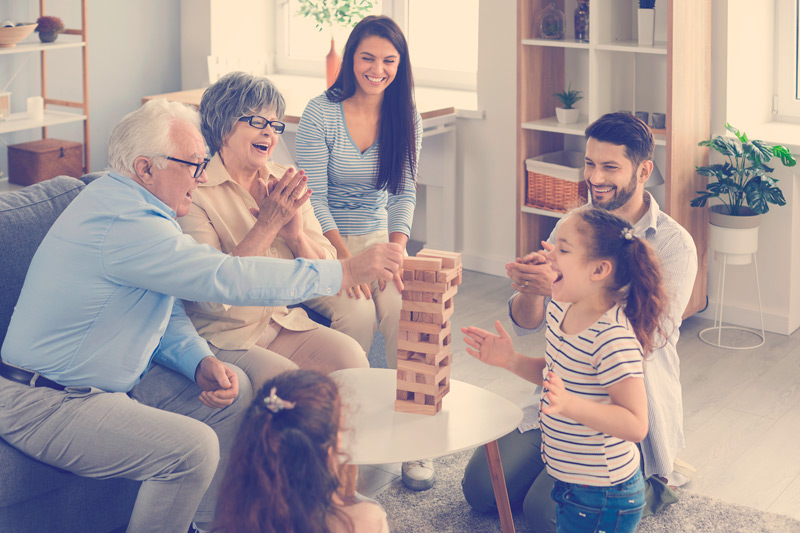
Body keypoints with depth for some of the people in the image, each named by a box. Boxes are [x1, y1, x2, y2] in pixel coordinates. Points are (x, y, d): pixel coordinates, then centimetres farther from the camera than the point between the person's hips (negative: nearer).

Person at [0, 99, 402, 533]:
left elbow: (165, 314, 13)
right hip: (44, 406, -11)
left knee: (235, 391, 6)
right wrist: (347, 272, -26)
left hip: (110, 379, 11)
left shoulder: (130, 204, 8)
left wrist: (201, 363, -8)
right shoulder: (126, 225, -27)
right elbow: (228, 279, -30)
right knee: (192, 448, -26)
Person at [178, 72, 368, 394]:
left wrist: (295, 233, -14)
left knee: (350, 357, -21)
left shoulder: (285, 184, 9)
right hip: (222, 337, -5)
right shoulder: (194, 192, -11)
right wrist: (267, 225, -20)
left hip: (286, 325, 5)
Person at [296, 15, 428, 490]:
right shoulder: (321, 113, -8)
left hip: (381, 236, 3)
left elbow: (404, 193, 4)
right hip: (327, 242, -3)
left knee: (408, 307, -26)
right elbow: (314, 196, -11)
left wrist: (396, 250, -13)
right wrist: (345, 257, -22)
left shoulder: (407, 118, 4)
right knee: (356, 312, -31)